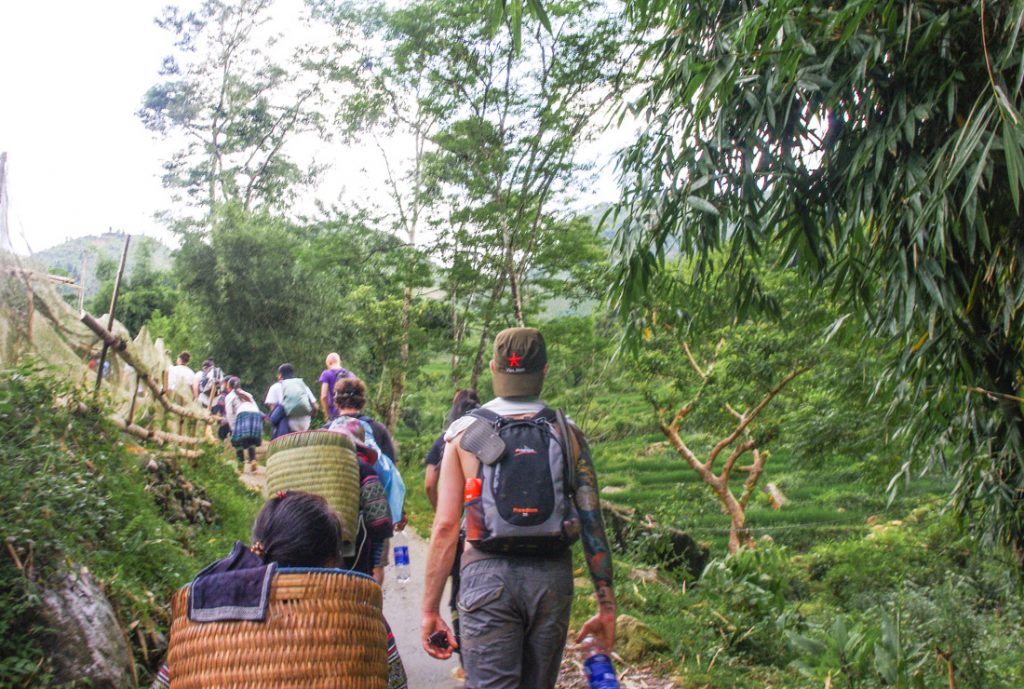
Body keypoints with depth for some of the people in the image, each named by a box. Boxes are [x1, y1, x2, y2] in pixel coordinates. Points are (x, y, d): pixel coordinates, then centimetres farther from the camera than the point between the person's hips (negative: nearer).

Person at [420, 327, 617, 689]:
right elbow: (592, 523, 0)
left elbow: (445, 526, -5)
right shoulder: (567, 434, 4)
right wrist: (606, 607, 6)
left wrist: (430, 610, 1)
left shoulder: (464, 433, 0)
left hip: (487, 576, -2)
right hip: (552, 577, 3)